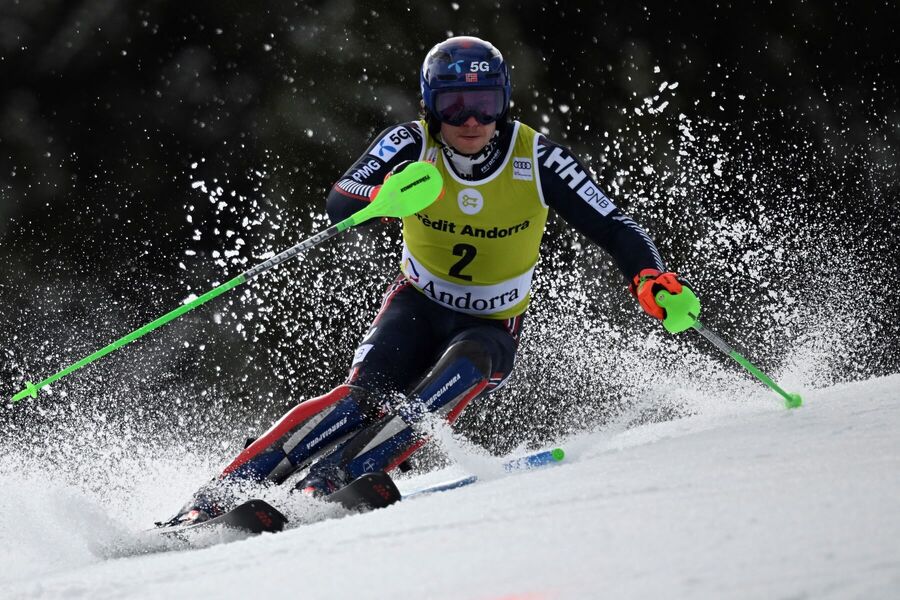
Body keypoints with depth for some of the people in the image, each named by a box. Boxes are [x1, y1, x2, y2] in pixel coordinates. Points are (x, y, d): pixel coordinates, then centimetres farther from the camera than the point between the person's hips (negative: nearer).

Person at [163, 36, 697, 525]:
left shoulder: (537, 160, -19)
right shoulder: (412, 144, -17)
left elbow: (614, 228, -16)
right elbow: (339, 206, -28)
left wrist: (650, 275, -36)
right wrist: (383, 196, -51)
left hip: (492, 326, 0)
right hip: (419, 304, 0)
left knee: (466, 367, -34)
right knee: (366, 397, -25)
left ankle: (323, 486, -38)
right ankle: (215, 497, -25)